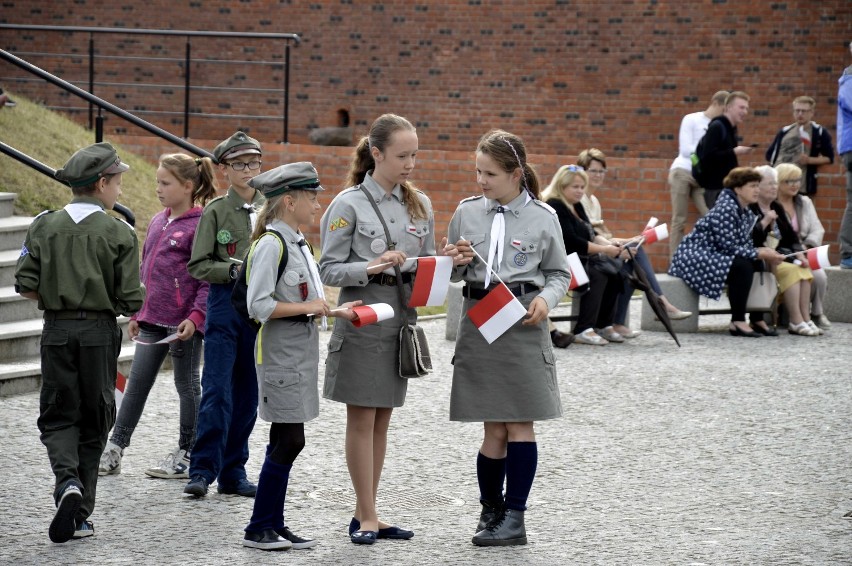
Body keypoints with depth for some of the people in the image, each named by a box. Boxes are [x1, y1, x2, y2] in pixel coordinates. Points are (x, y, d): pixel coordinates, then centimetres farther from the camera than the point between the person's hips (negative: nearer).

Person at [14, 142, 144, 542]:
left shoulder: (44, 226, -1)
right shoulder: (119, 233, -7)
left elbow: (25, 286, -4)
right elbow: (131, 300, -10)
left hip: (57, 331, 1)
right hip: (100, 332, -1)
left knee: (57, 418, 9)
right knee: (93, 423, 10)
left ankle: (67, 481, -20)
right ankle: (79, 515, 12)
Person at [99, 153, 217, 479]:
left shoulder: (200, 226, -12)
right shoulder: (157, 223, 11)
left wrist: (196, 317, -21)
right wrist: (136, 313, 18)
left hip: (184, 322, -7)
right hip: (152, 320, 7)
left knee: (187, 385, 6)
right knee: (137, 383, 7)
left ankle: (187, 456, 16)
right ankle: (114, 450, 10)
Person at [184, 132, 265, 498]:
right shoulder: (216, 212, -1)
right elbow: (198, 265, -3)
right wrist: (234, 270, -17)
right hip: (225, 305, -4)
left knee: (247, 393, 8)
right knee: (217, 391, -9)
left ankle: (233, 472, 15)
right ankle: (203, 470, -5)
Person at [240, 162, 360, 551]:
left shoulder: (298, 244, 14)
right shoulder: (271, 245, -15)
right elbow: (259, 306, -21)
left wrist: (335, 311, 10)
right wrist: (307, 307, -18)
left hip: (300, 354, 9)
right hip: (280, 354, -9)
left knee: (285, 442, 10)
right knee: (289, 442, -8)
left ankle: (274, 525, 15)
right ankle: (259, 529, -2)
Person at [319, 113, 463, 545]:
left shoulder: (420, 205, 10)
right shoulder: (350, 204, -7)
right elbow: (329, 270, -9)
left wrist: (443, 262, -7)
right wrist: (370, 268, -24)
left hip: (402, 319, 6)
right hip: (363, 319, -5)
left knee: (381, 421, 10)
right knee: (362, 420, 0)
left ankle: (365, 513, 17)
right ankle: (367, 518, 5)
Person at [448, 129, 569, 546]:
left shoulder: (542, 218, 0)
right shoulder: (467, 212, 6)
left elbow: (559, 273, 7)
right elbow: (453, 274, 14)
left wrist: (546, 299, -12)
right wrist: (460, 260, -8)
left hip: (523, 324, -2)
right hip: (479, 321, 2)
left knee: (520, 424, -1)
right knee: (494, 429, 4)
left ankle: (514, 517, 4)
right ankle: (491, 511, 18)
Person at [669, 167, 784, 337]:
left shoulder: (747, 214, 10)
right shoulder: (725, 209, -20)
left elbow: (746, 245, 8)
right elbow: (729, 247, -24)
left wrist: (766, 253, -11)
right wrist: (761, 254, -21)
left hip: (714, 256, 10)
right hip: (694, 257, -10)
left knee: (759, 266, 0)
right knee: (742, 266, -28)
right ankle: (738, 322, -24)